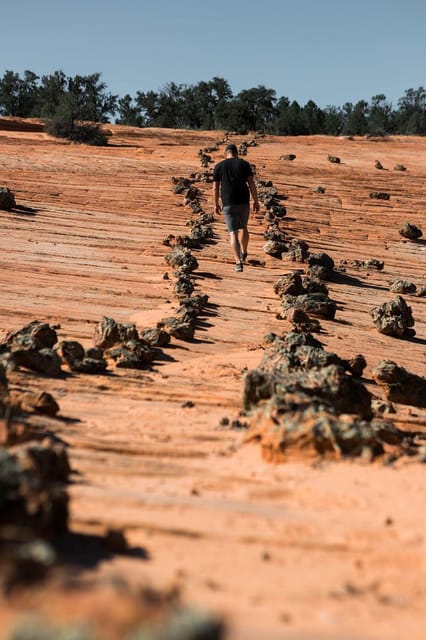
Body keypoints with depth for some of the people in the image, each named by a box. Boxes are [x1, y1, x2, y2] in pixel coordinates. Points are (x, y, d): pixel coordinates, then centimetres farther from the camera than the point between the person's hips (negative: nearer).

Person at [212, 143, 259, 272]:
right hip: (244, 202, 1)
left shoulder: (219, 166, 3)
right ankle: (243, 253, 43)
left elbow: (215, 188, 2)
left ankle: (238, 262, -13)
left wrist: (216, 204, 11)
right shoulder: (244, 164, 2)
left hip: (228, 204, -1)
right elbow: (251, 183, -4)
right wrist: (256, 201, 1)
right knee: (243, 228, 24)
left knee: (233, 233, -2)